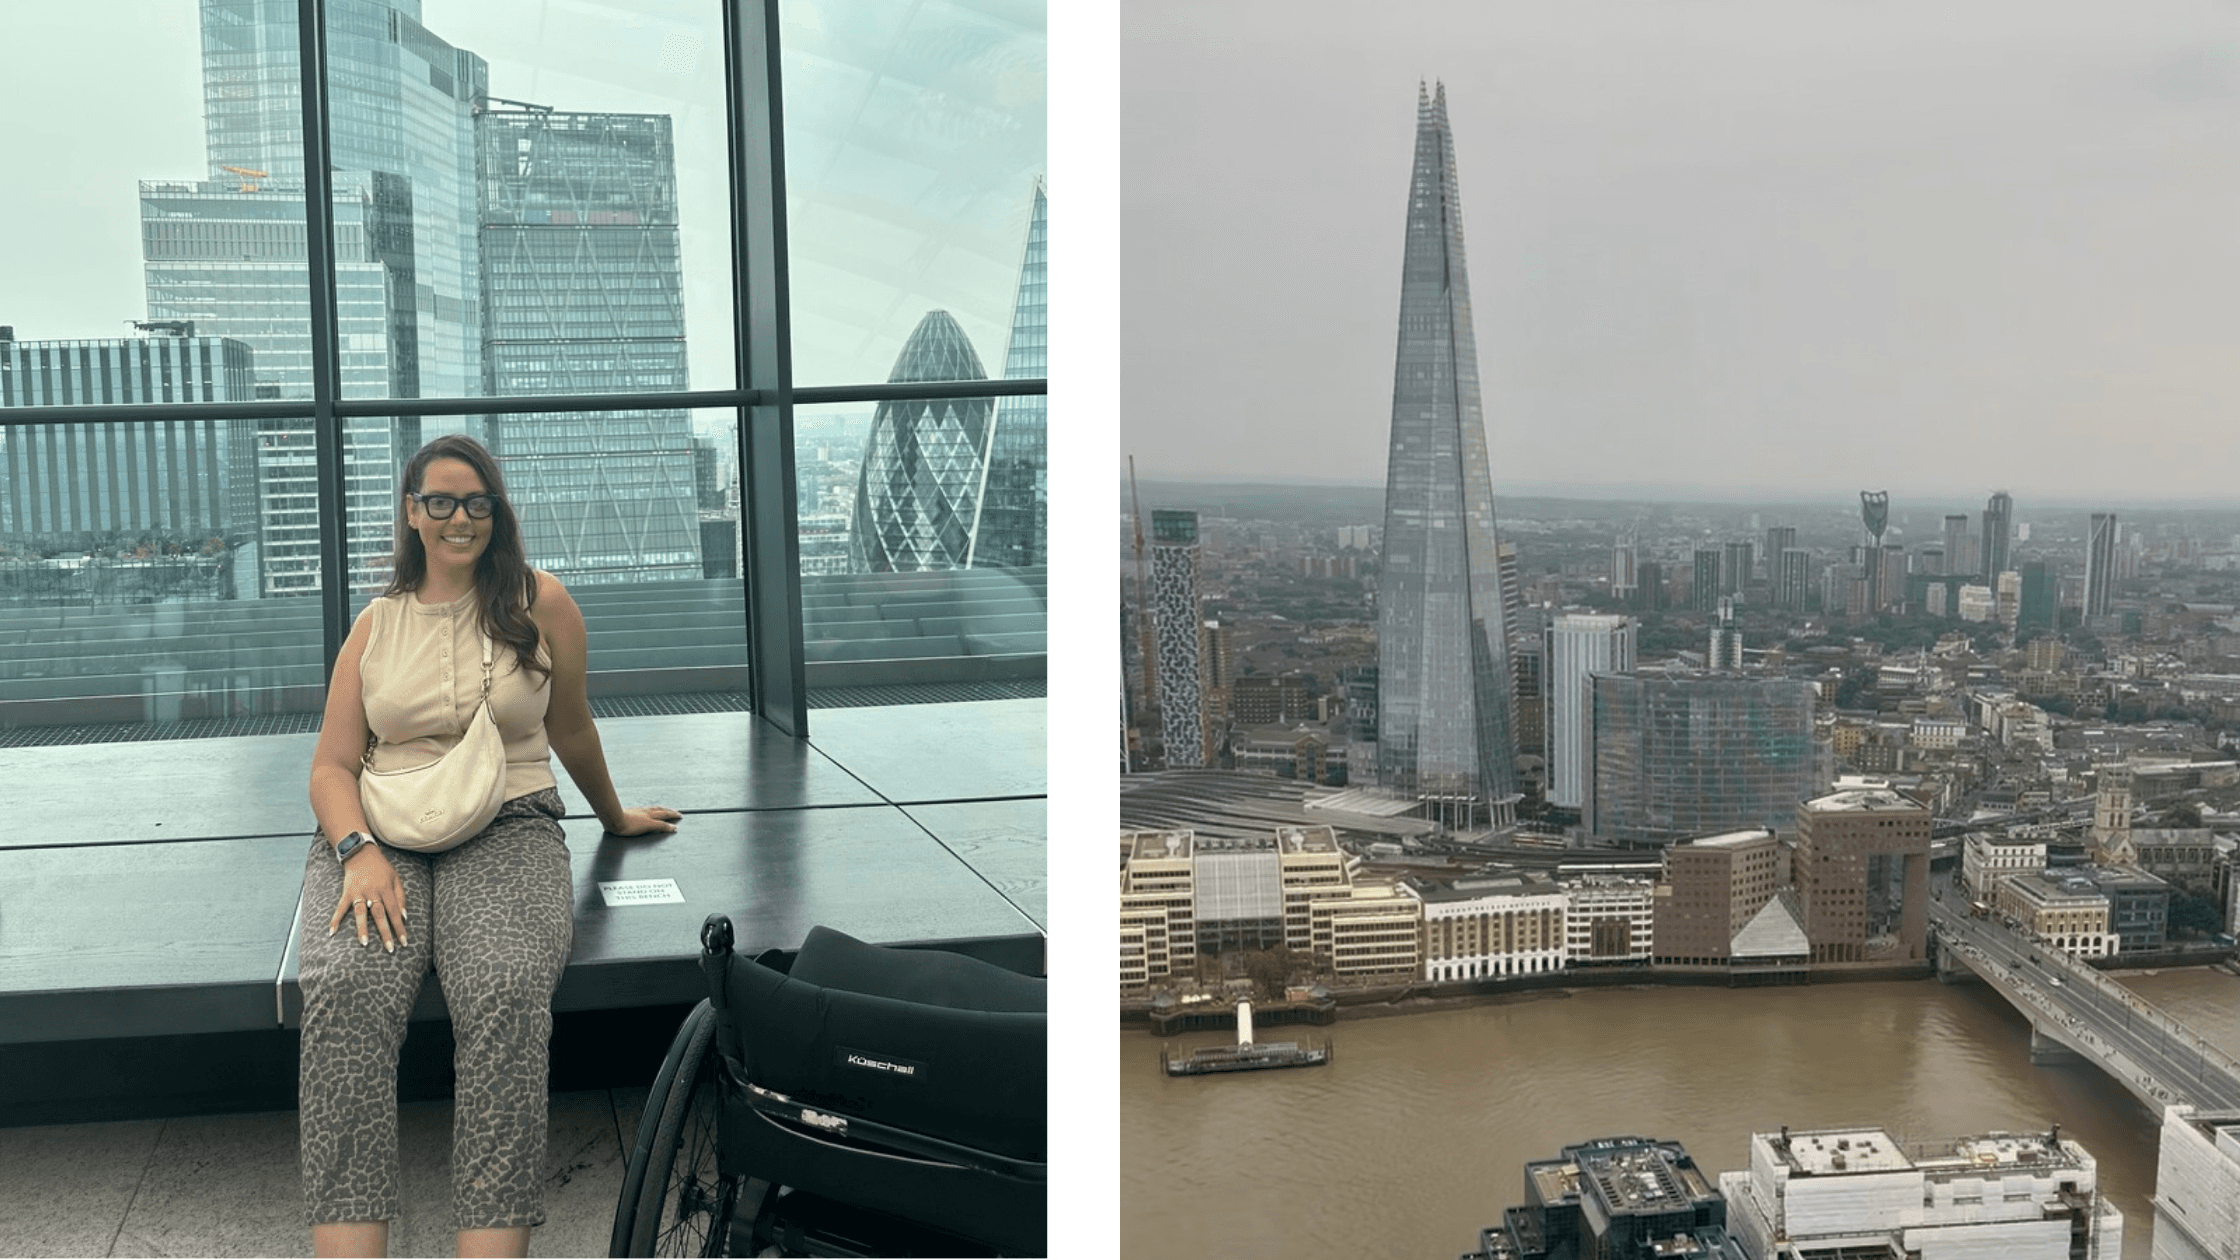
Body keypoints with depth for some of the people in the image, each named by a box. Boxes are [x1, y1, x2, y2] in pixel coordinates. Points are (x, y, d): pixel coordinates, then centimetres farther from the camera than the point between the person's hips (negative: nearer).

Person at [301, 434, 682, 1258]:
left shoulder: (540, 603, 8)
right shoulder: (376, 625, 16)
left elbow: (570, 731, 22)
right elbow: (332, 766, 10)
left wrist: (613, 819, 33)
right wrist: (361, 852, -9)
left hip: (508, 826, -1)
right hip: (380, 829, 2)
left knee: (506, 991, -35)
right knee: (345, 991, -32)